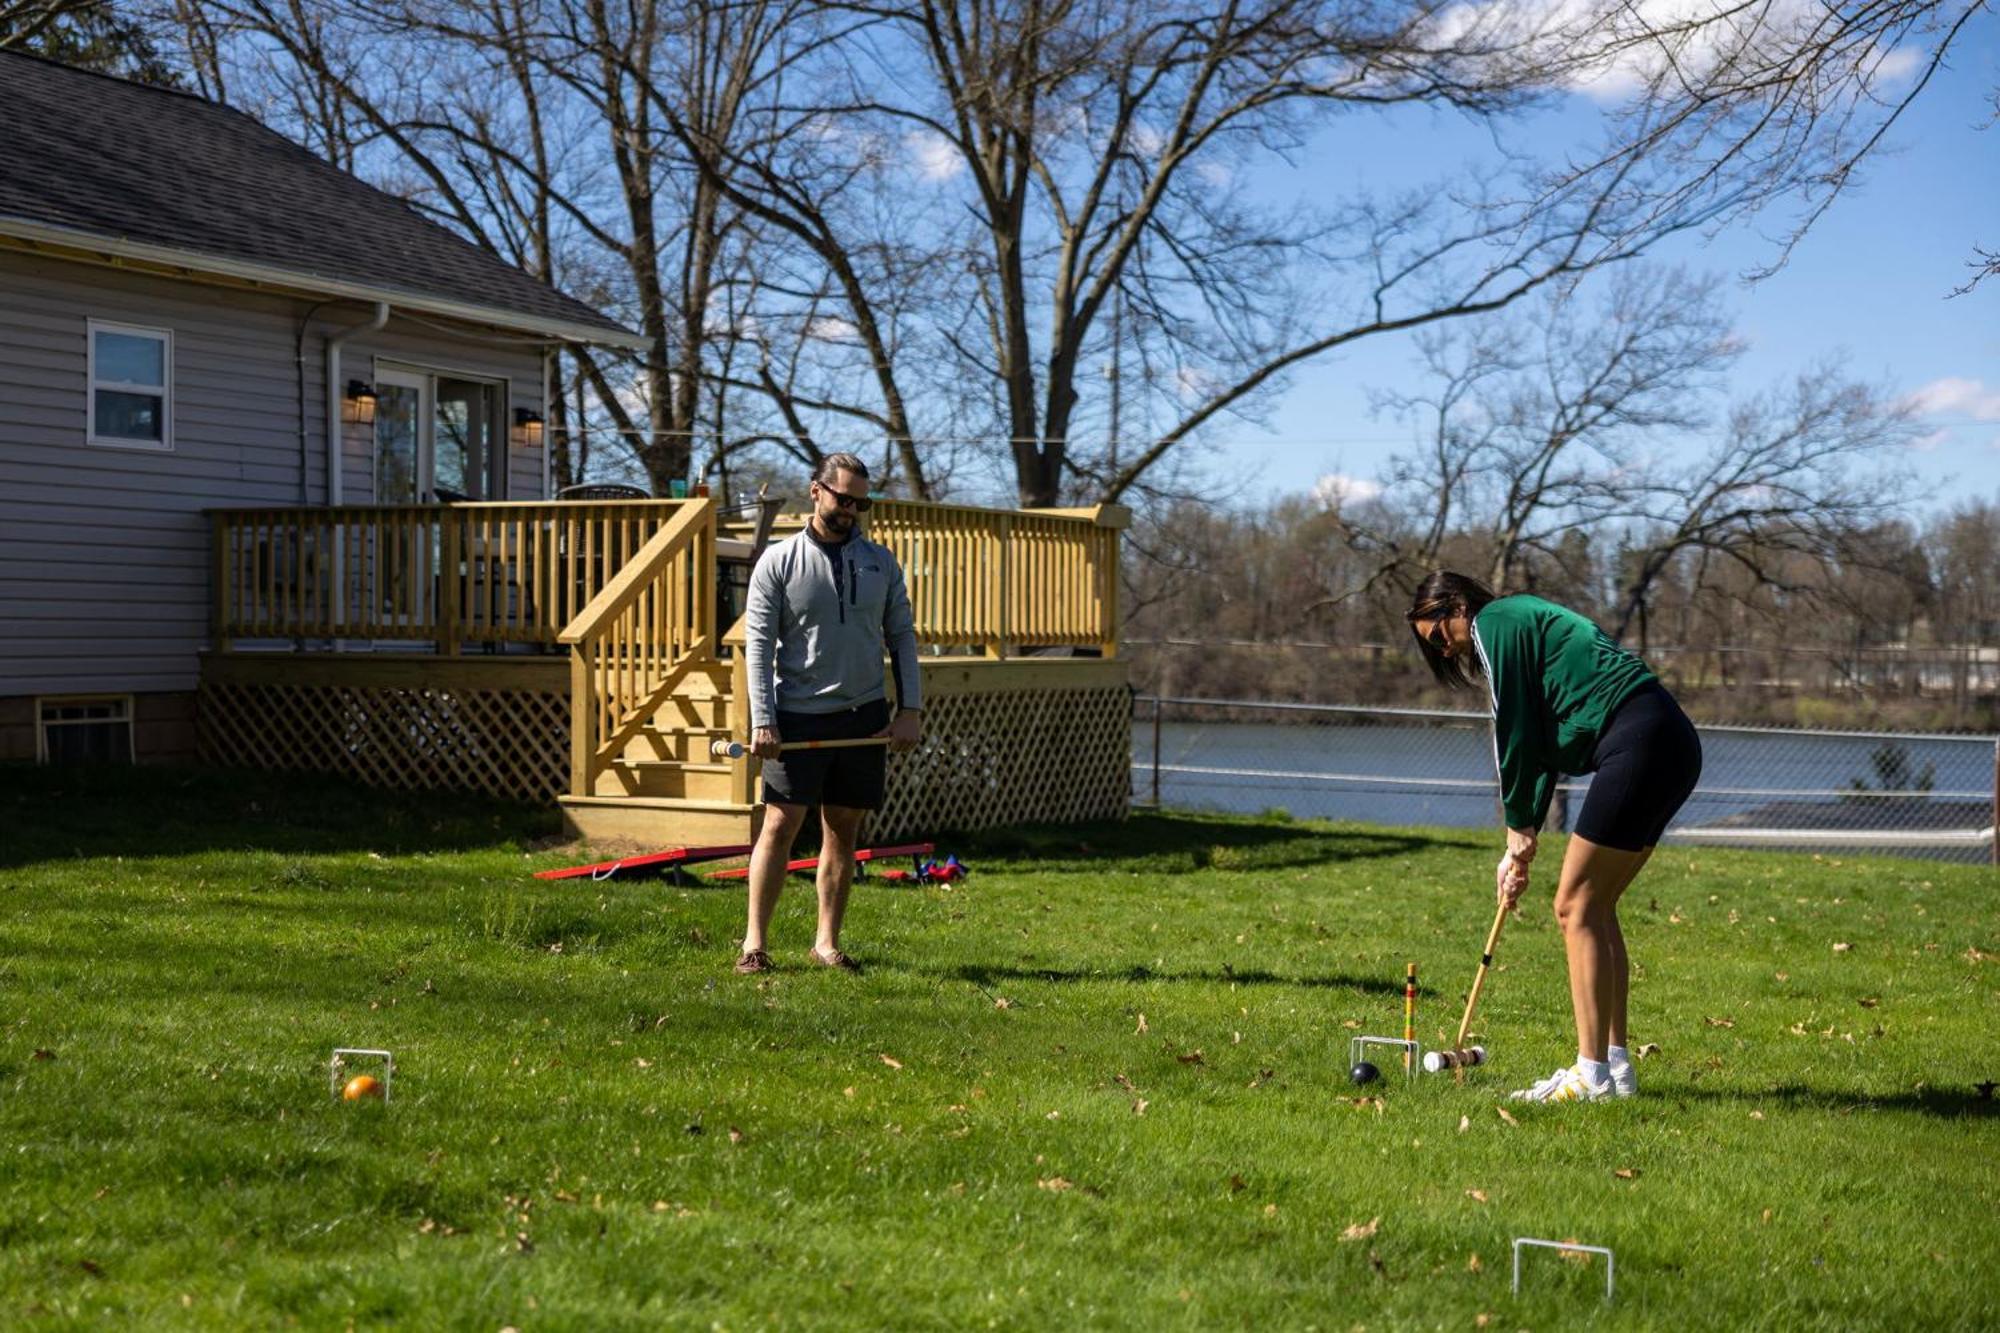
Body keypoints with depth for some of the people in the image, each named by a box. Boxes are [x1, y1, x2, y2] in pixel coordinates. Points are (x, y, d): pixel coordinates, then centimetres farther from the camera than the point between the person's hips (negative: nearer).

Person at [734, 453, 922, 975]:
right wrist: (762, 720, -13)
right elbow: (758, 643, -4)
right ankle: (754, 942, 1)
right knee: (781, 824, -6)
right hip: (799, 716, -3)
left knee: (843, 830, 6)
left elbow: (902, 636, 10)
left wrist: (910, 708, 0)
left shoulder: (880, 562, 8)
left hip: (864, 715, 3)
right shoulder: (778, 561, -1)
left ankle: (827, 942, 13)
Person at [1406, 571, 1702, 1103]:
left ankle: (1592, 1074, -7)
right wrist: (1523, 840, 16)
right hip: (1674, 745, 10)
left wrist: (1519, 829, 5)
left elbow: (1514, 733, -5)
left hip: (1639, 741, -10)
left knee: (1575, 905, -7)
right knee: (1593, 905, 13)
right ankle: (1615, 1064, 14)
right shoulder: (1522, 622, 27)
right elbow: (1542, 744, 23)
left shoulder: (1494, 622, -1)